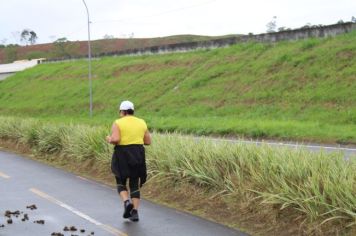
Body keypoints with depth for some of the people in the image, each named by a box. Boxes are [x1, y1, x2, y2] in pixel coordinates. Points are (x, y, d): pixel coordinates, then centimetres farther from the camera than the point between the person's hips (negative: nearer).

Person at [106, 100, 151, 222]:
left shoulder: (118, 123, -6)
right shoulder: (141, 123, 6)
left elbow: (115, 139, -19)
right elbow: (148, 141, 8)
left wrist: (109, 140, 2)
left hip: (122, 156, -3)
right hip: (138, 155, 3)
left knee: (121, 183, 14)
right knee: (135, 185, 12)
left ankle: (127, 202, -11)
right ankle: (135, 212, 2)